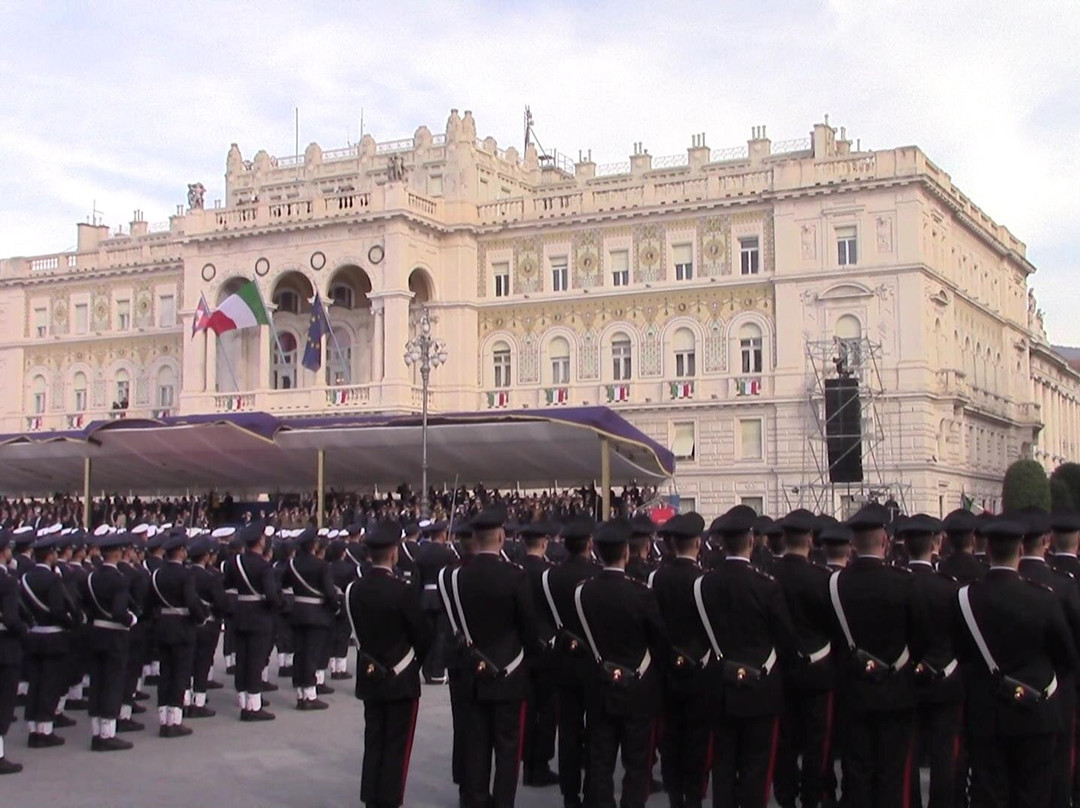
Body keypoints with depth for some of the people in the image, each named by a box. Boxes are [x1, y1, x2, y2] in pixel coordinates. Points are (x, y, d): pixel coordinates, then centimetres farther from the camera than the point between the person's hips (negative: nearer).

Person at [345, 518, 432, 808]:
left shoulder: (353, 589, -3)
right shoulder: (400, 590, -20)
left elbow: (356, 631, 5)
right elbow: (422, 634, -12)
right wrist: (416, 661, 7)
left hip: (370, 676, 6)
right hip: (401, 679, -6)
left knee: (373, 742, 15)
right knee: (397, 747, 4)